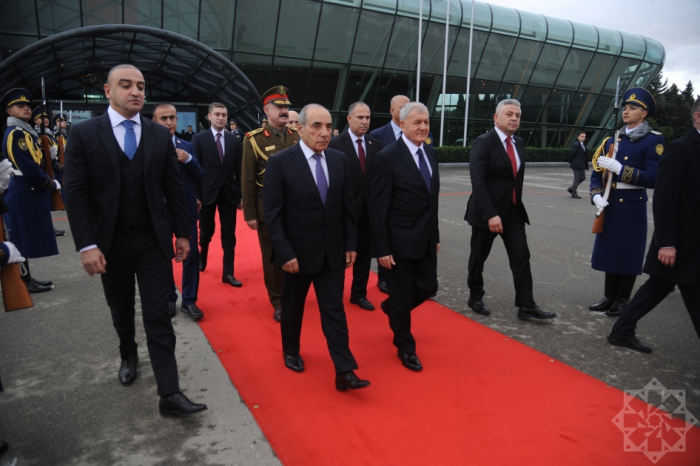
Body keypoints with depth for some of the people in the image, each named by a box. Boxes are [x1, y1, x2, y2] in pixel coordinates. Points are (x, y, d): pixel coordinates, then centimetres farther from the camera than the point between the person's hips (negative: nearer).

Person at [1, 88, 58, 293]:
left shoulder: (25, 132, 16)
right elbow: (29, 168, -21)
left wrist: (47, 182, 4)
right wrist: (50, 184, -11)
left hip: (29, 192, 10)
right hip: (23, 193, -10)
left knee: (24, 238, 14)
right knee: (22, 238, -3)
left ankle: (26, 277, 22)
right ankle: (23, 282, 4)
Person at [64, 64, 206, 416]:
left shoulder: (160, 135, 2)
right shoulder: (83, 134, -4)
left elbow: (174, 188, 5)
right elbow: (76, 193, -7)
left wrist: (182, 232, 4)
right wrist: (87, 245, -14)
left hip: (154, 240, 0)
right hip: (110, 241, 0)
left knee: (158, 315, -2)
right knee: (121, 310, 19)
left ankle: (169, 393, 0)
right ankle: (128, 354, 47)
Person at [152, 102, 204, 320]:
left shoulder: (187, 147, 4)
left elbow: (199, 177, -2)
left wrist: (188, 159, -16)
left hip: (186, 210, 2)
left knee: (191, 255, 4)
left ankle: (189, 301, 18)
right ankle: (168, 300, 27)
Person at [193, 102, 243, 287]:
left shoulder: (234, 140, 5)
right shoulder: (199, 138, -1)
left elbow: (238, 170, 6)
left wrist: (240, 194, 3)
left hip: (229, 193, 2)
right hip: (207, 192, -1)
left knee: (229, 236, 2)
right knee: (206, 232, 12)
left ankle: (228, 273, 9)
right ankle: (202, 257, 42)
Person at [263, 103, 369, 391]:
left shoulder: (339, 159, 1)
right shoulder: (280, 162, -12)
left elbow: (347, 206, 7)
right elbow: (272, 214, -13)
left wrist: (350, 244, 4)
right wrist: (285, 253, -17)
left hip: (333, 252, 3)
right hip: (298, 252, -3)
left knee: (334, 311, 5)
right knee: (293, 308, 17)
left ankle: (345, 372, 9)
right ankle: (291, 352, 41)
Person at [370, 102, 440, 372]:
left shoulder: (430, 153, 8)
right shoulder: (388, 157, -15)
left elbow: (432, 199, 14)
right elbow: (378, 207, -15)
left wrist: (436, 235, 14)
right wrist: (382, 249, -16)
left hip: (426, 239, 7)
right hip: (400, 240, -7)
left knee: (428, 287, 13)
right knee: (403, 294, 6)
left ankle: (392, 307, 43)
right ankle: (405, 347, 28)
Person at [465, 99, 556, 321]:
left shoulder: (519, 143, 9)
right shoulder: (483, 142, -13)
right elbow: (478, 182, -21)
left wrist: (518, 204, 14)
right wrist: (491, 214, -25)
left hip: (514, 211, 6)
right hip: (487, 212, -6)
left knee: (522, 257, 2)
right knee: (479, 257, 9)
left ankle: (526, 306, 8)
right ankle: (475, 297, 27)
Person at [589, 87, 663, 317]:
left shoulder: (653, 140, -7)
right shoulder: (612, 140, 9)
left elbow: (653, 178, -15)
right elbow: (597, 172, 8)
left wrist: (619, 168, -22)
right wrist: (596, 195, -10)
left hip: (633, 205, -5)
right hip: (610, 204, 5)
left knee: (628, 253, 4)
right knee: (610, 251, 11)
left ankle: (623, 300, 17)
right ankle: (610, 297, 24)